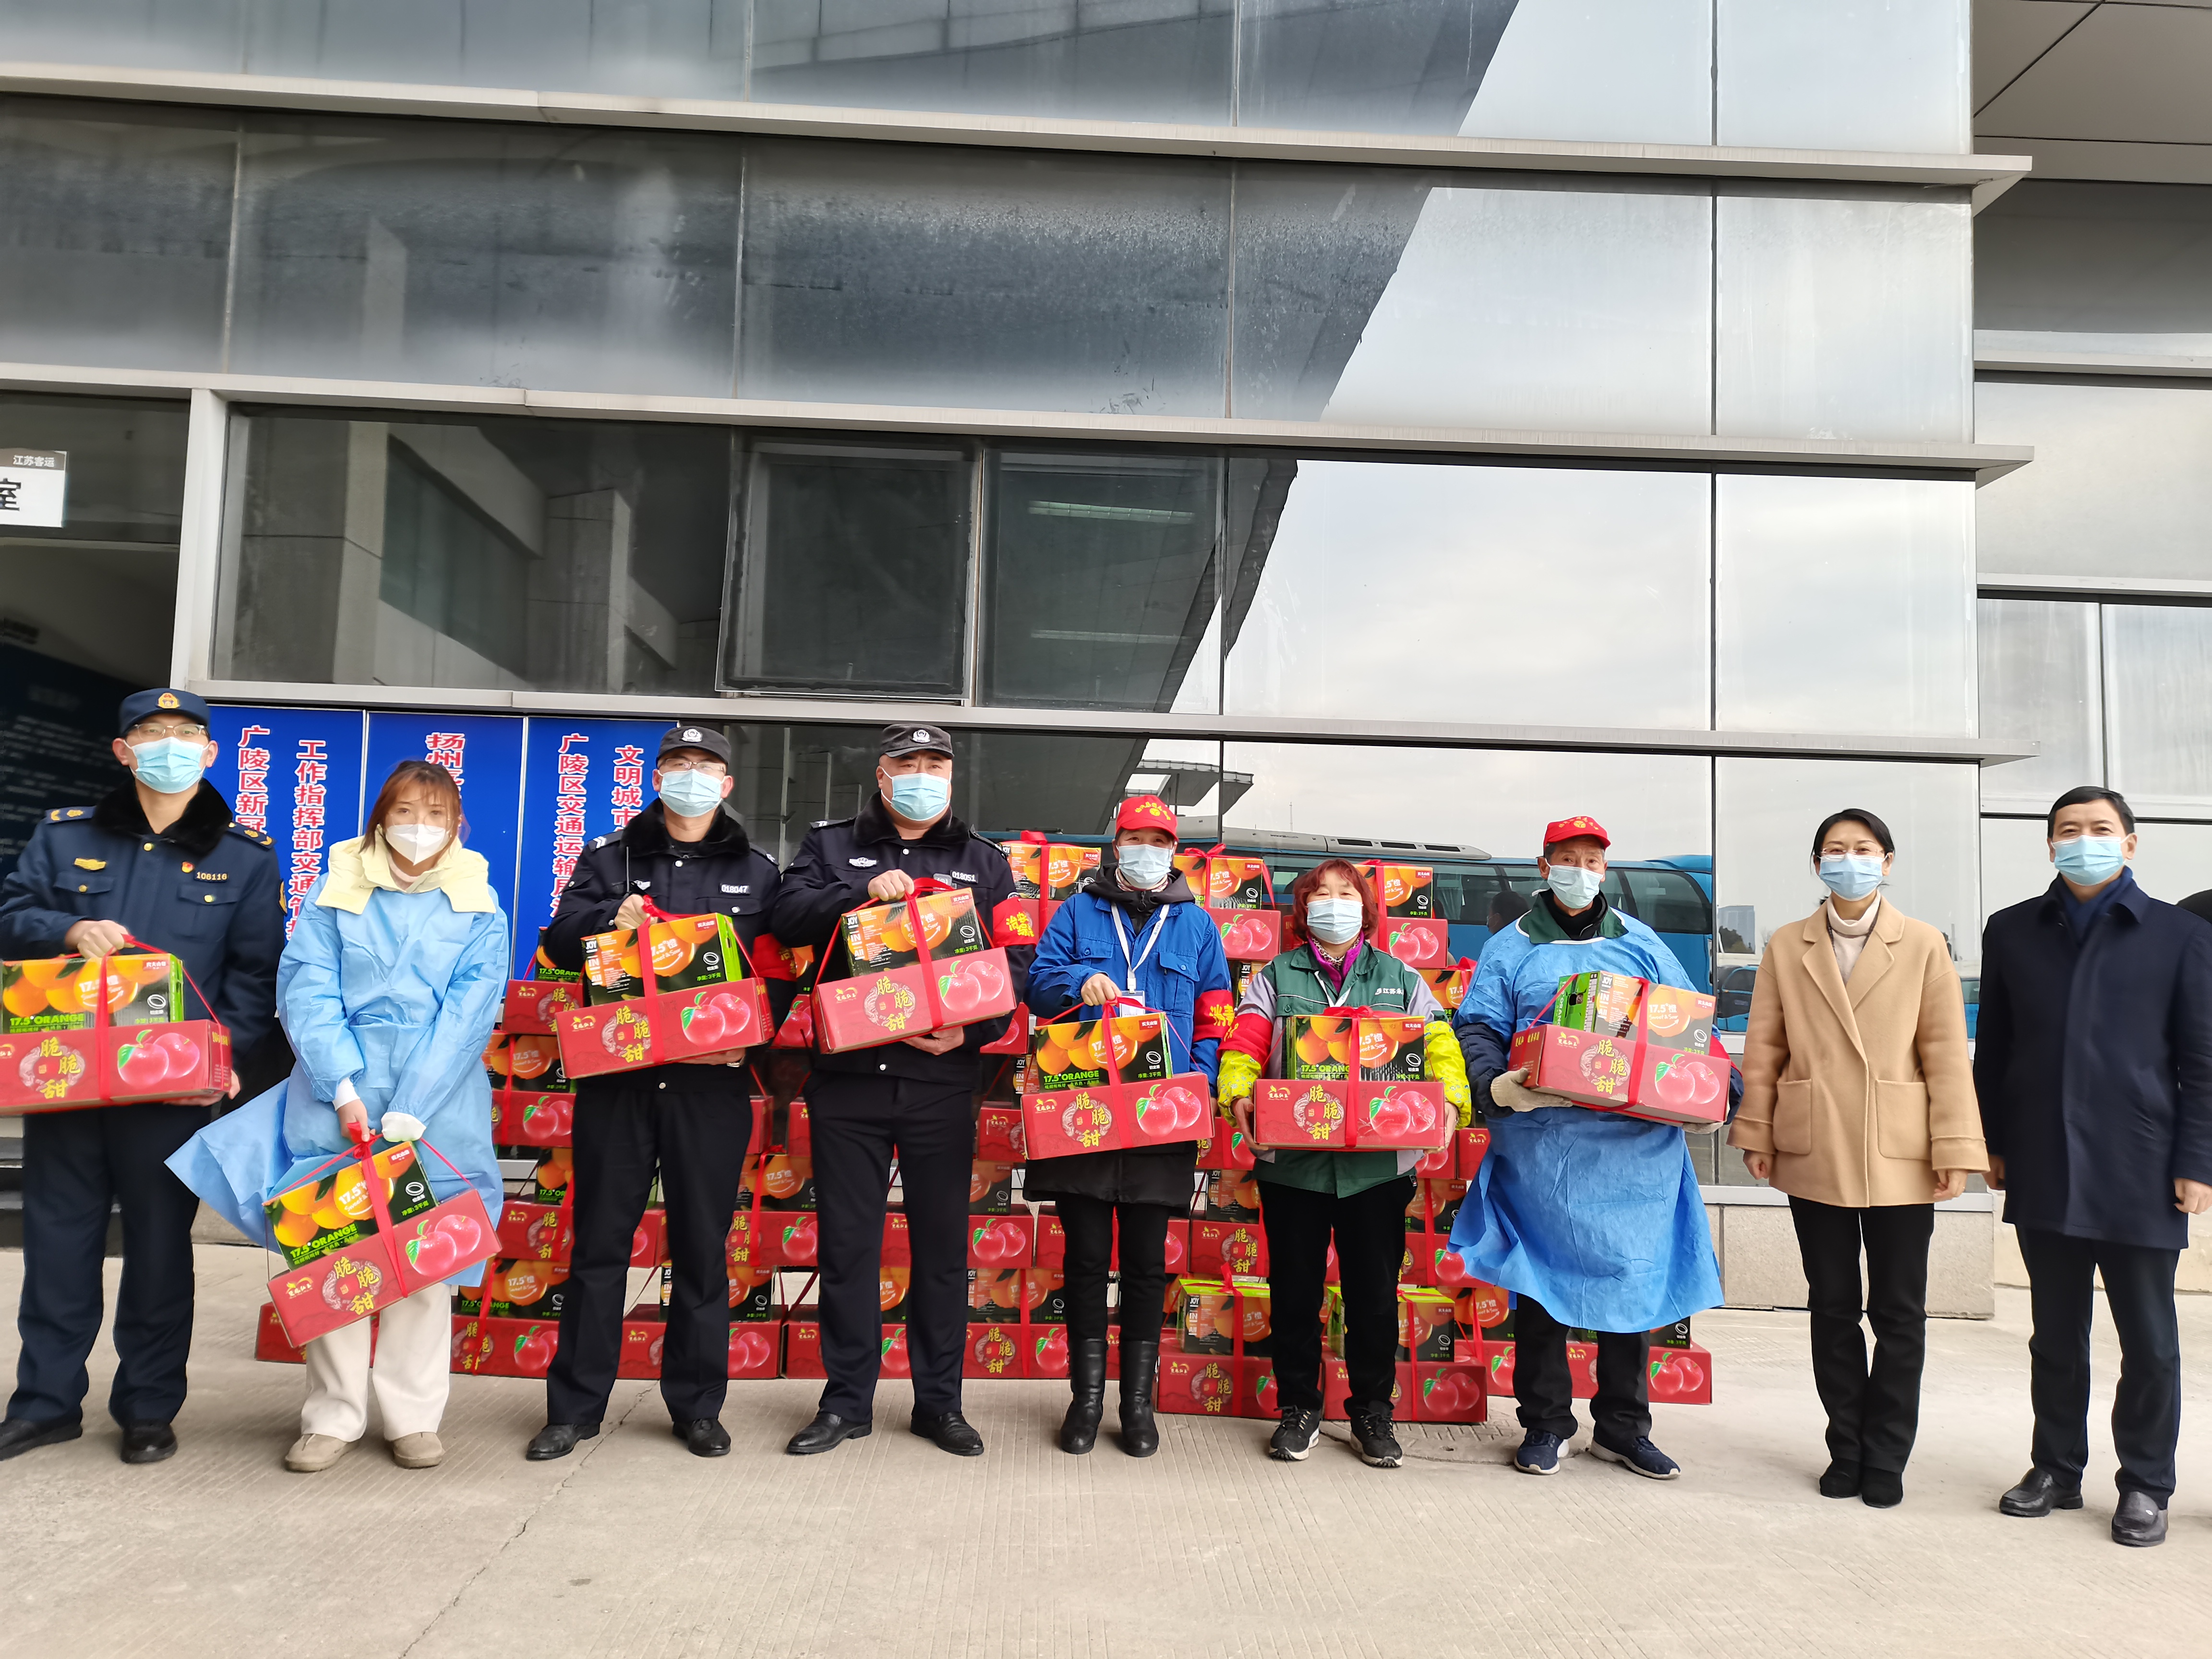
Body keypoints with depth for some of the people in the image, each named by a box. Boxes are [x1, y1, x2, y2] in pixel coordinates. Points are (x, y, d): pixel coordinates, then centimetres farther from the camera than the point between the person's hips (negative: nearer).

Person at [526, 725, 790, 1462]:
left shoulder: (756, 871, 10)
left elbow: (781, 971, 5)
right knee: (599, 1241, 6)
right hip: (616, 1076, 0)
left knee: (703, 1244, 6)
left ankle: (697, 1406, 19)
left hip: (712, 1081, 0)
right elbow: (559, 941, 2)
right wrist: (608, 921, -18)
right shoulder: (608, 858, 11)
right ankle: (575, 1405, 17)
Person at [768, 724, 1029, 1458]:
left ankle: (939, 1402, 19)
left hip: (941, 1081, 0)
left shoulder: (984, 862, 11)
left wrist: (972, 1030, -12)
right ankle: (846, 1402, 19)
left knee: (942, 1243, 6)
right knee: (847, 1242, 6)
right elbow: (790, 915, -5)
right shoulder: (831, 845, 11)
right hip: (847, 1075, 0)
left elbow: (1017, 961, 5)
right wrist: (864, 890, -21)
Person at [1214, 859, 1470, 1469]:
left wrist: (1449, 1098, -14)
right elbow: (1245, 1042, -2)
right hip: (1293, 1160, 0)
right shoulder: (1276, 977, 9)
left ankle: (1372, 1412, 22)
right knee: (1295, 1288, 7)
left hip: (1378, 1162, 1)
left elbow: (1439, 1043, 4)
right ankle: (1298, 1408, 22)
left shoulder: (1400, 978, 12)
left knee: (1374, 1290, 5)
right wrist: (1238, 1094, -20)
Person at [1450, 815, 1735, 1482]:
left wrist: (1719, 1079, -3)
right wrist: (1495, 1083, -18)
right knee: (1540, 1279, 2)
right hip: (1541, 1142, -2)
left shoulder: (1642, 945, 14)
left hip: (1637, 1146, 2)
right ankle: (1545, 1424, 15)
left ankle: (1623, 1427, 20)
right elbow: (1478, 1029, 0)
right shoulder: (1511, 950, 8)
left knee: (1636, 1280, 6)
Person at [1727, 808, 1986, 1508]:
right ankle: (1847, 1450, 22)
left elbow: (1947, 1053, -1)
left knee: (1899, 1313, 5)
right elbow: (1763, 1049, 6)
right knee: (1832, 1308, 10)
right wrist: (1756, 1134, 1)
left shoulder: (1924, 946, 2)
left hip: (1899, 1156, -1)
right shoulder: (1786, 948, 6)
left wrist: (1953, 1146, -6)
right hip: (1814, 1155, 1)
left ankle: (1886, 1458, 18)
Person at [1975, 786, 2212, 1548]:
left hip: (2138, 1172, -2)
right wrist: (1992, 1143, 8)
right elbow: (1993, 1049, 10)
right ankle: (2057, 1468, 24)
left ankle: (2145, 1485, 20)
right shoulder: (2012, 931, 7)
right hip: (2044, 1172, 2)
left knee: (2149, 1341, 6)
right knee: (2055, 1334, 12)